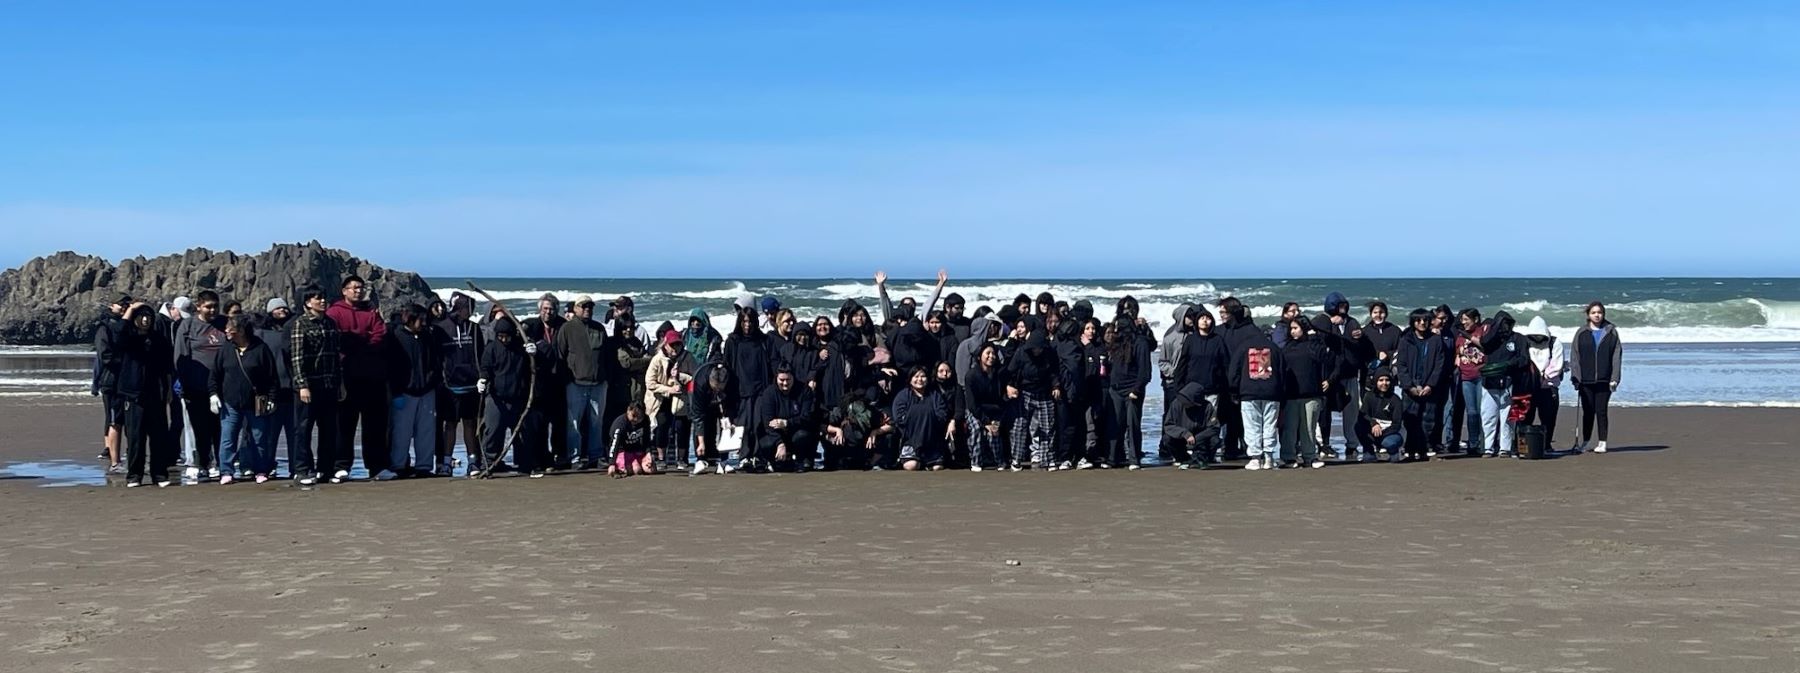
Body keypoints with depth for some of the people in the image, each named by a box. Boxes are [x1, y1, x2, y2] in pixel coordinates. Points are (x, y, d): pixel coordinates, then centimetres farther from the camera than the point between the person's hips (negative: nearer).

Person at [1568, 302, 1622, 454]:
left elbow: (1617, 355, 3)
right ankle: (1585, 441, 16)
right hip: (1585, 380, 1)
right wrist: (1575, 376, -3)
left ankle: (1602, 443, 5)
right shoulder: (1582, 333, 6)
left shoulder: (1611, 332, 5)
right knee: (1588, 411, 6)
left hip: (1604, 380, -1)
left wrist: (1614, 378, -4)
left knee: (1601, 411, -1)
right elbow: (1574, 355, 6)